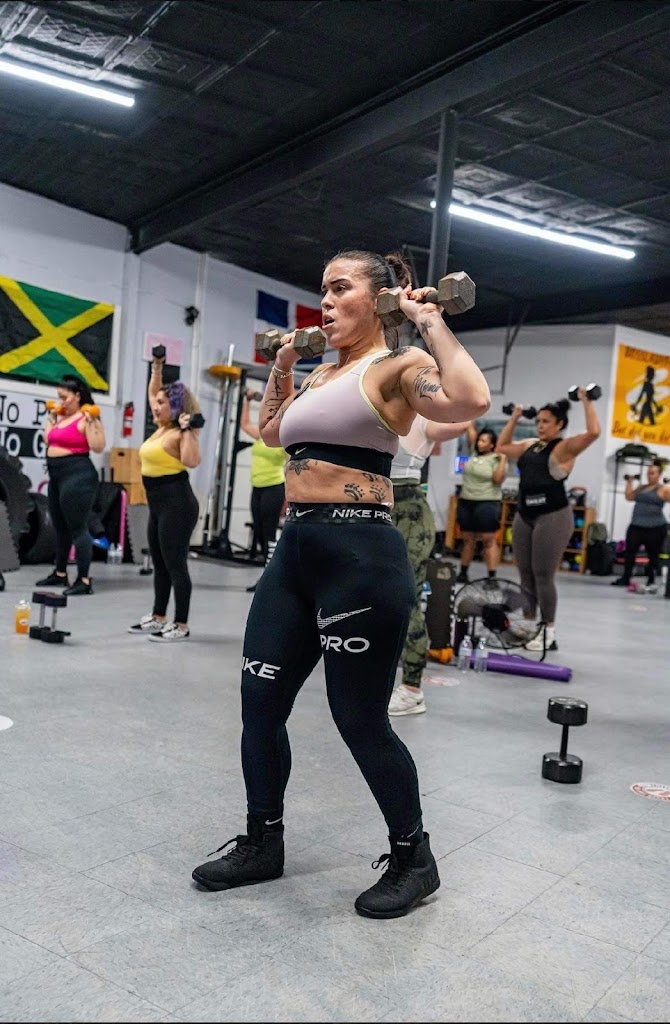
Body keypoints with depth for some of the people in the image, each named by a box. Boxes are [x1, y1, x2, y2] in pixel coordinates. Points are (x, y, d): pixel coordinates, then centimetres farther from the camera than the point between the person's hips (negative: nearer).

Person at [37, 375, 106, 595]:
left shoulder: (86, 418, -10)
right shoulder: (61, 417, 15)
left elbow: (98, 447, -17)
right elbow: (48, 440, 24)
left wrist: (91, 422, -21)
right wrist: (51, 417, 20)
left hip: (77, 476, -9)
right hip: (56, 476, 9)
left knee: (77, 527, -10)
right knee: (60, 527, 16)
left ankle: (84, 580, -8)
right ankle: (60, 573, 28)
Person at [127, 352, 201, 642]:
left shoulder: (179, 433, -14)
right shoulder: (162, 427, 12)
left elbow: (192, 461, -31)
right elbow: (152, 394, 27)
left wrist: (187, 429, -29)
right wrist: (157, 368, 20)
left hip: (177, 504, -10)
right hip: (159, 505, 10)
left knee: (176, 565, -5)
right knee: (160, 564, 15)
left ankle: (181, 626, 1)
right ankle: (158, 618, 26)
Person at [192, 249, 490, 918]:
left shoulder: (395, 367, -5)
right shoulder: (323, 375, 19)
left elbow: (471, 400, -26)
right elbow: (269, 430, 36)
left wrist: (429, 320, -15)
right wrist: (284, 361, 29)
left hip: (361, 554, -8)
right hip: (296, 549, 8)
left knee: (359, 719, 2)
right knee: (259, 702, 11)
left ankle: (414, 862, 25)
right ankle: (262, 845, 32)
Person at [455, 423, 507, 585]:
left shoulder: (496, 459, -5)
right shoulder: (474, 452, 9)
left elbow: (498, 480, -17)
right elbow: (470, 428, 11)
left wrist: (503, 459, -16)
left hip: (487, 504, -6)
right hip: (466, 502, 6)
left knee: (489, 541, -5)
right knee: (467, 539, 11)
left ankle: (492, 577, -6)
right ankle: (463, 573, 18)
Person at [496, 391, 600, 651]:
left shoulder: (564, 447, -6)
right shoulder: (529, 445, 15)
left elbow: (593, 432, -21)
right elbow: (501, 447, 28)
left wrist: (586, 402, -13)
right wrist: (514, 418, 27)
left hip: (553, 516, -7)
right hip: (524, 516, 7)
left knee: (543, 575, -6)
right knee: (525, 575, 10)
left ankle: (548, 634, 2)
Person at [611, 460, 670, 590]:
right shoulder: (641, 488, 16)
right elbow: (629, 497, 19)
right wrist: (630, 482, 16)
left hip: (655, 528, -5)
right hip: (636, 526, 6)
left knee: (653, 555, 4)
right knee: (629, 551, 0)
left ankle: (651, 581, 12)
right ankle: (625, 578, 7)